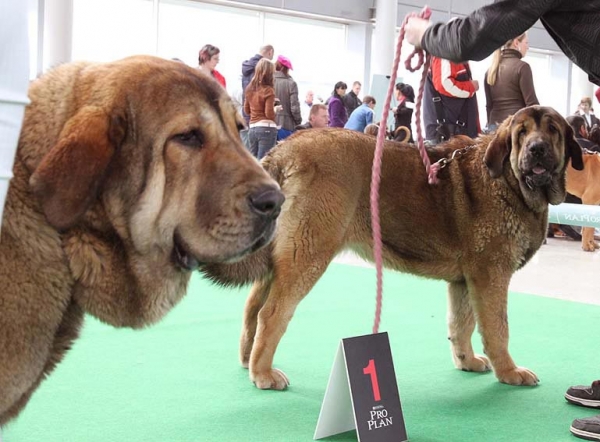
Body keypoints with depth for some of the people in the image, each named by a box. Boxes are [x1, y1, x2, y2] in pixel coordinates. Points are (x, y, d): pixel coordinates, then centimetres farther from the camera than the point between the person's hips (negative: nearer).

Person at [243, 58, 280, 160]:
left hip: (252, 128, 7)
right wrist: (276, 109, 5)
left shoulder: (250, 89, 8)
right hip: (267, 129, -7)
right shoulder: (268, 90, -11)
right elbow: (269, 114, -14)